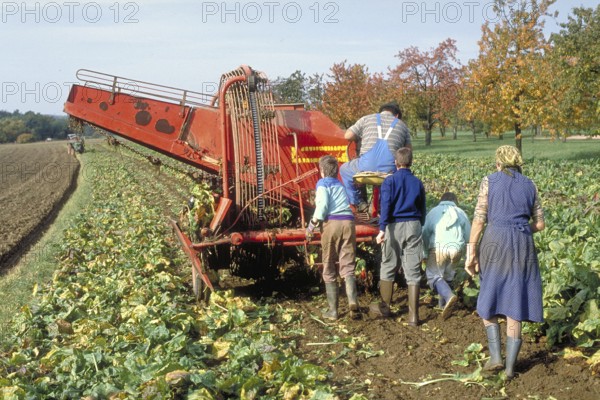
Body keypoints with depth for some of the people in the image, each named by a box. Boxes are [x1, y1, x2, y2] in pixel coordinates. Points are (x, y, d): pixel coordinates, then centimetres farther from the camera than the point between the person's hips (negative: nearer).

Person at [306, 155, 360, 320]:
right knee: (347, 267, 0)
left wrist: (312, 225, -2)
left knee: (329, 269, 7)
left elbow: (322, 206, -9)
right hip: (348, 222, 4)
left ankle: (333, 310, 6)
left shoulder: (323, 183, 7)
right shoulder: (340, 185, 26)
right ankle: (353, 302, -23)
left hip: (332, 222, -4)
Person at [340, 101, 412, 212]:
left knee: (344, 169, 30)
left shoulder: (367, 119, 20)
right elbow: (408, 149, 24)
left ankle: (359, 203, 21)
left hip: (366, 166, -1)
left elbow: (348, 136, 16)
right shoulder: (401, 124, 23)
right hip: (390, 169, 1)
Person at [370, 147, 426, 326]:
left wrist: (382, 229, -20)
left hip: (394, 226, -2)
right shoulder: (417, 182, 8)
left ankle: (384, 308, 24)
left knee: (388, 267, 12)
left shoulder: (390, 181, -3)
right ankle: (413, 315, 0)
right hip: (413, 226, 2)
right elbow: (422, 209, 15)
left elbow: (385, 206, -14)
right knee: (413, 270, 2)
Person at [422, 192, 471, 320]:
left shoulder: (434, 211, 11)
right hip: (456, 249, 3)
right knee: (448, 276, 19)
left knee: (434, 276, 1)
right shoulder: (461, 213, 18)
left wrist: (425, 254, 7)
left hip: (438, 247, -3)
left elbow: (425, 233, 2)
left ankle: (449, 295, -24)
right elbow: (468, 235, 16)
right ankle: (443, 304, 21)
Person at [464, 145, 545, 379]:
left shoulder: (490, 181, 3)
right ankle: (510, 367, 7)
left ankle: (495, 357, 5)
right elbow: (540, 224, 13)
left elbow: (479, 219, -5)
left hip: (495, 242, -3)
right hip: (523, 245, 3)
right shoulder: (530, 185, 12)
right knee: (514, 306, 6)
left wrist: (471, 252, -4)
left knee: (488, 301, 14)